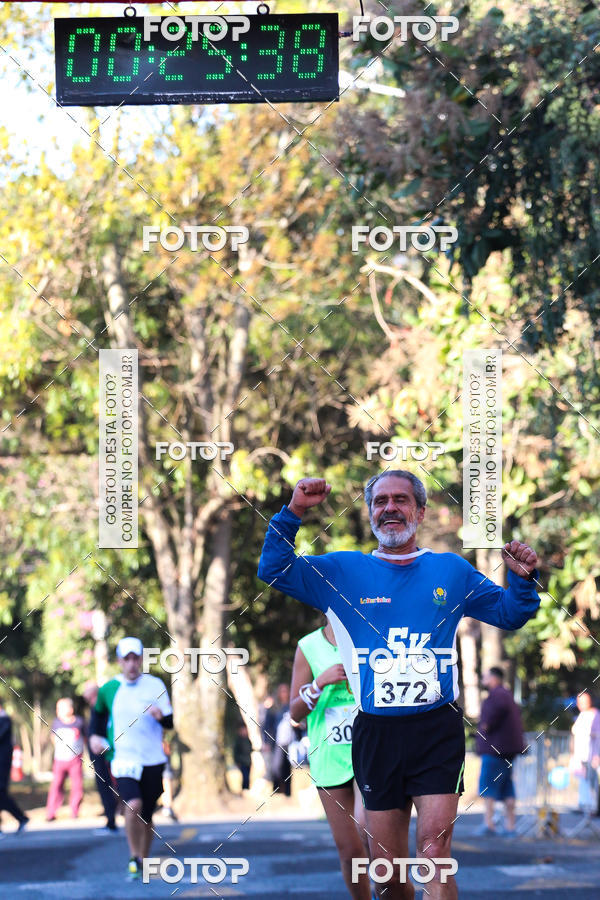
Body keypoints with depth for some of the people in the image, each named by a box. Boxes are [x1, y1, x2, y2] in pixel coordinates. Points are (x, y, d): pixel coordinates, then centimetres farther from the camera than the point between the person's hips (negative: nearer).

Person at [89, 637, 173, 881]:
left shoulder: (155, 685, 0)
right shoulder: (109, 688, 3)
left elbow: (170, 723, -1)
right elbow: (99, 712, 24)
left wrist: (161, 716, -22)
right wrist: (95, 735, 10)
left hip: (153, 760, 1)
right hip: (123, 758, -1)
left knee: (146, 816, 7)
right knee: (133, 805, -23)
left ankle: (143, 862, 26)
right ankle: (134, 858, -7)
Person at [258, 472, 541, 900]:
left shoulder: (452, 571, 11)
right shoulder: (343, 572, 9)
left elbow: (510, 614, 16)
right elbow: (274, 570, 3)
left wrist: (523, 578, -4)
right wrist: (293, 512, -9)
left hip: (437, 731, -1)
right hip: (376, 733, 1)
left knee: (435, 854, -16)